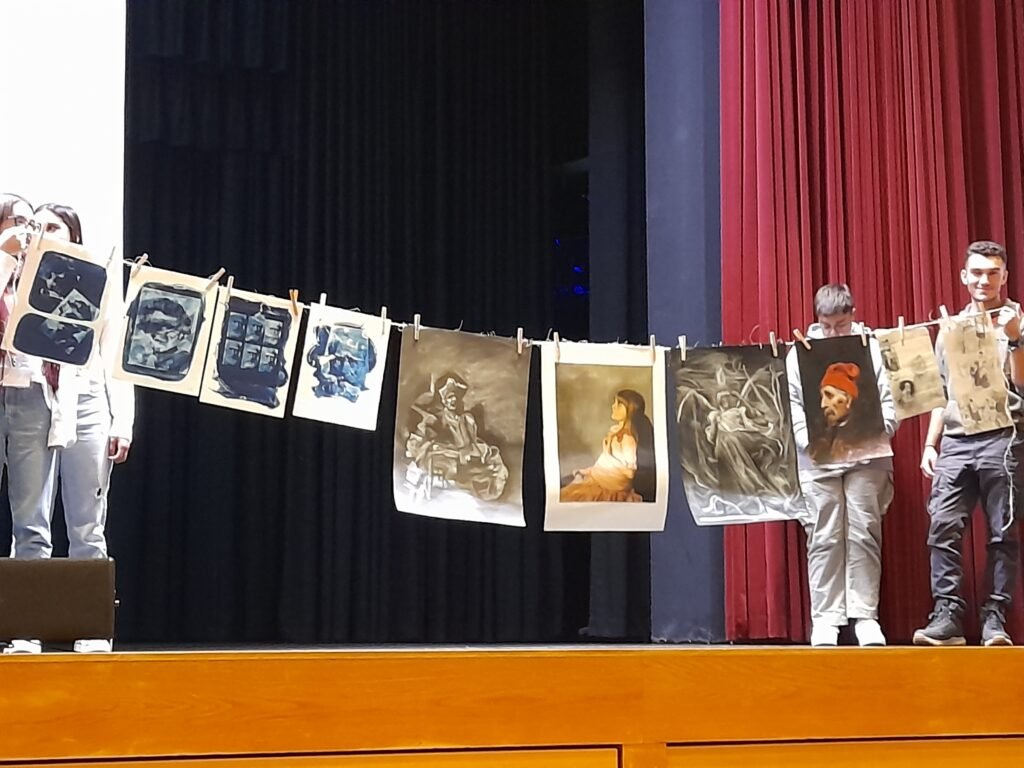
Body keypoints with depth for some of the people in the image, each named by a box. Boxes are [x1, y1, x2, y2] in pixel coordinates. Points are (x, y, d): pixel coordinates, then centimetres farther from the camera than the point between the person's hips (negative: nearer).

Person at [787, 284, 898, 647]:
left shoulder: (873, 348, 5)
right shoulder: (800, 353, 6)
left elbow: (889, 400, 1)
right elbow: (790, 404, 2)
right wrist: (808, 438, -13)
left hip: (866, 458, 0)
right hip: (817, 460, 1)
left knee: (864, 535, -2)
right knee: (824, 540, 0)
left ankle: (866, 616, 3)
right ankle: (825, 618, 4)